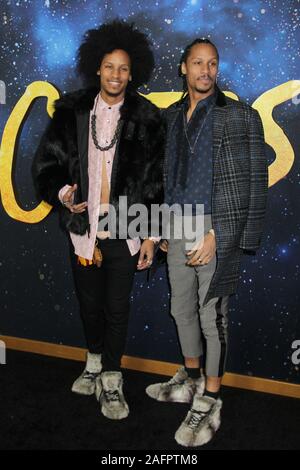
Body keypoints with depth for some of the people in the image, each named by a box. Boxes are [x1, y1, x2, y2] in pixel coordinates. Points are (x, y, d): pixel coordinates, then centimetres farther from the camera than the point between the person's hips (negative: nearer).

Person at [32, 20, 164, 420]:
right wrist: (62, 193, -14)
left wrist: (150, 234, -4)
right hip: (83, 228, 2)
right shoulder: (72, 111, 2)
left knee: (117, 308, 6)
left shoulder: (145, 118, -3)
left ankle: (111, 380, 24)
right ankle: (95, 362, 40)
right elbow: (46, 164, 6)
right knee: (89, 304, 17)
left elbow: (155, 181, -2)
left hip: (124, 231, -2)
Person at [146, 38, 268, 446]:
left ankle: (209, 404, 15)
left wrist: (216, 234, -15)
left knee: (212, 314, 1)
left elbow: (252, 182, -9)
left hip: (217, 228, -5)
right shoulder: (171, 117, 12)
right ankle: (191, 380, 35)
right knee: (182, 308, 15)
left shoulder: (240, 116, -5)